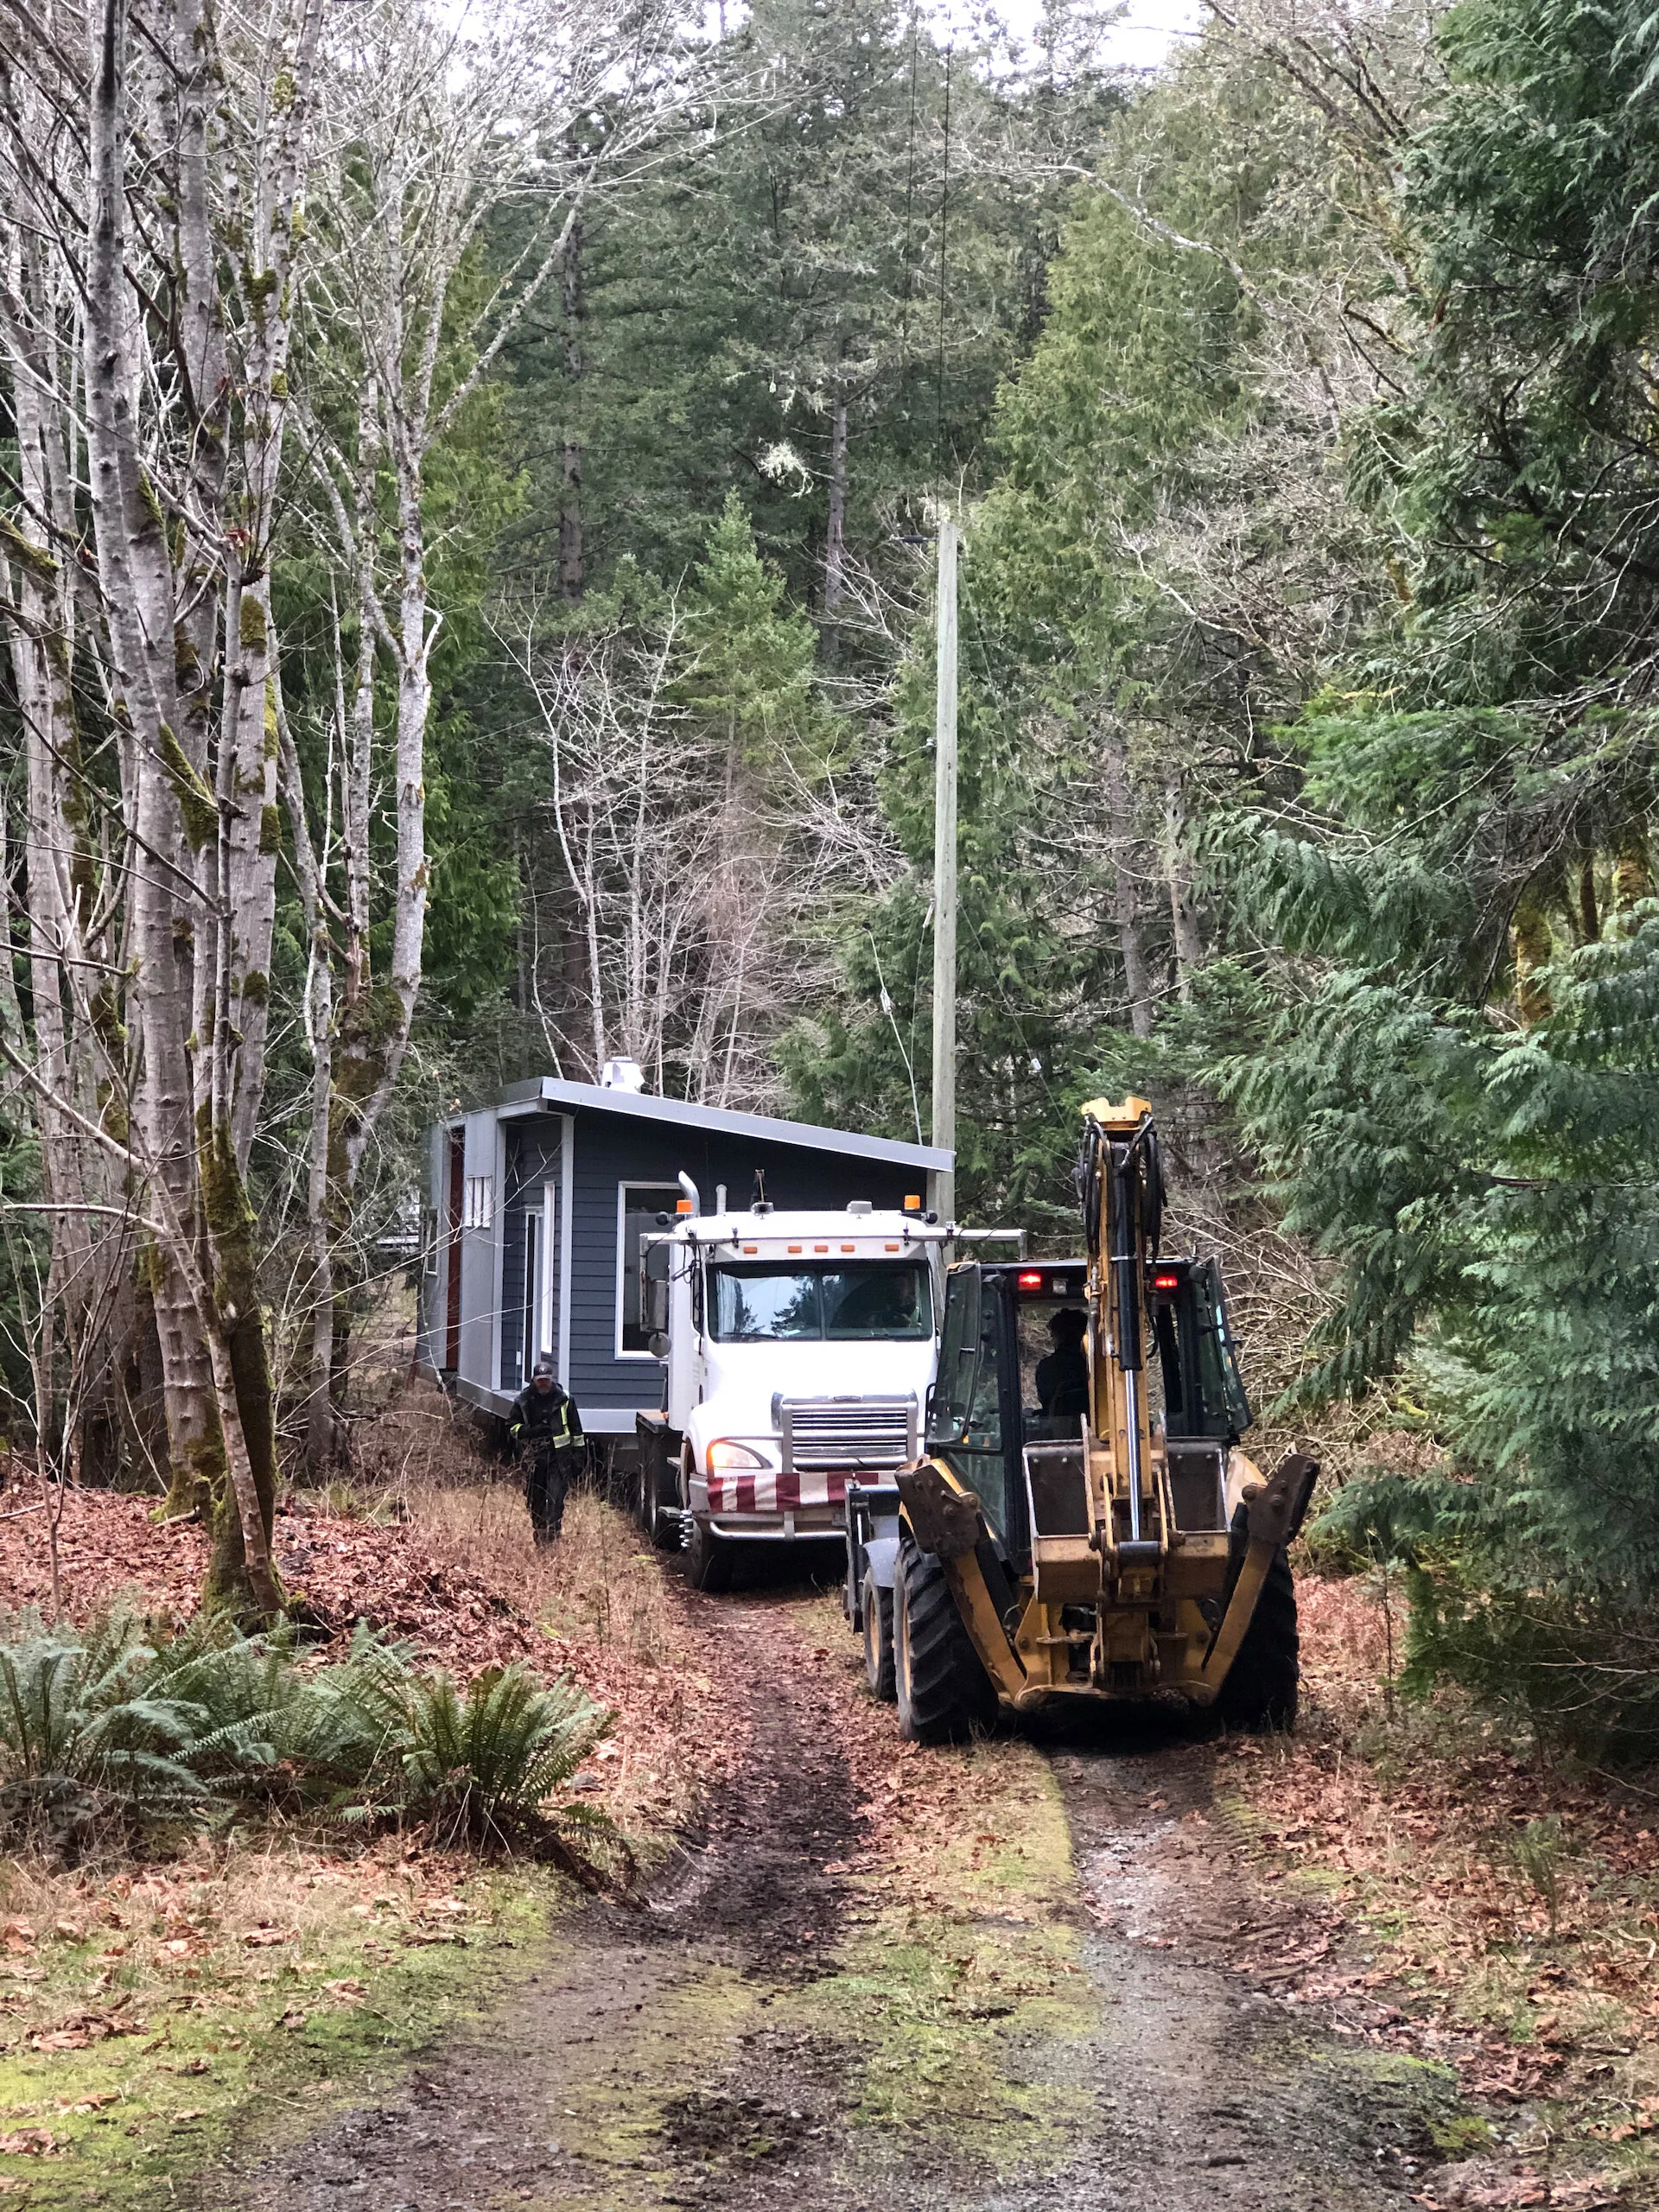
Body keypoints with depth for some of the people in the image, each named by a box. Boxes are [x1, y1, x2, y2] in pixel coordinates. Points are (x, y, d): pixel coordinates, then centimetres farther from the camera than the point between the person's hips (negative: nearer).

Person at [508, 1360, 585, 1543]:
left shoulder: (564, 1399, 3)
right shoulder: (523, 1401, 3)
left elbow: (576, 1429, 11)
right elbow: (512, 1427, 6)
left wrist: (577, 1452, 7)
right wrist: (532, 1431, -11)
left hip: (559, 1456, -2)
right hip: (533, 1457, 2)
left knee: (556, 1498, -12)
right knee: (535, 1500, 6)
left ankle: (553, 1535, -10)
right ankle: (539, 1536, 20)